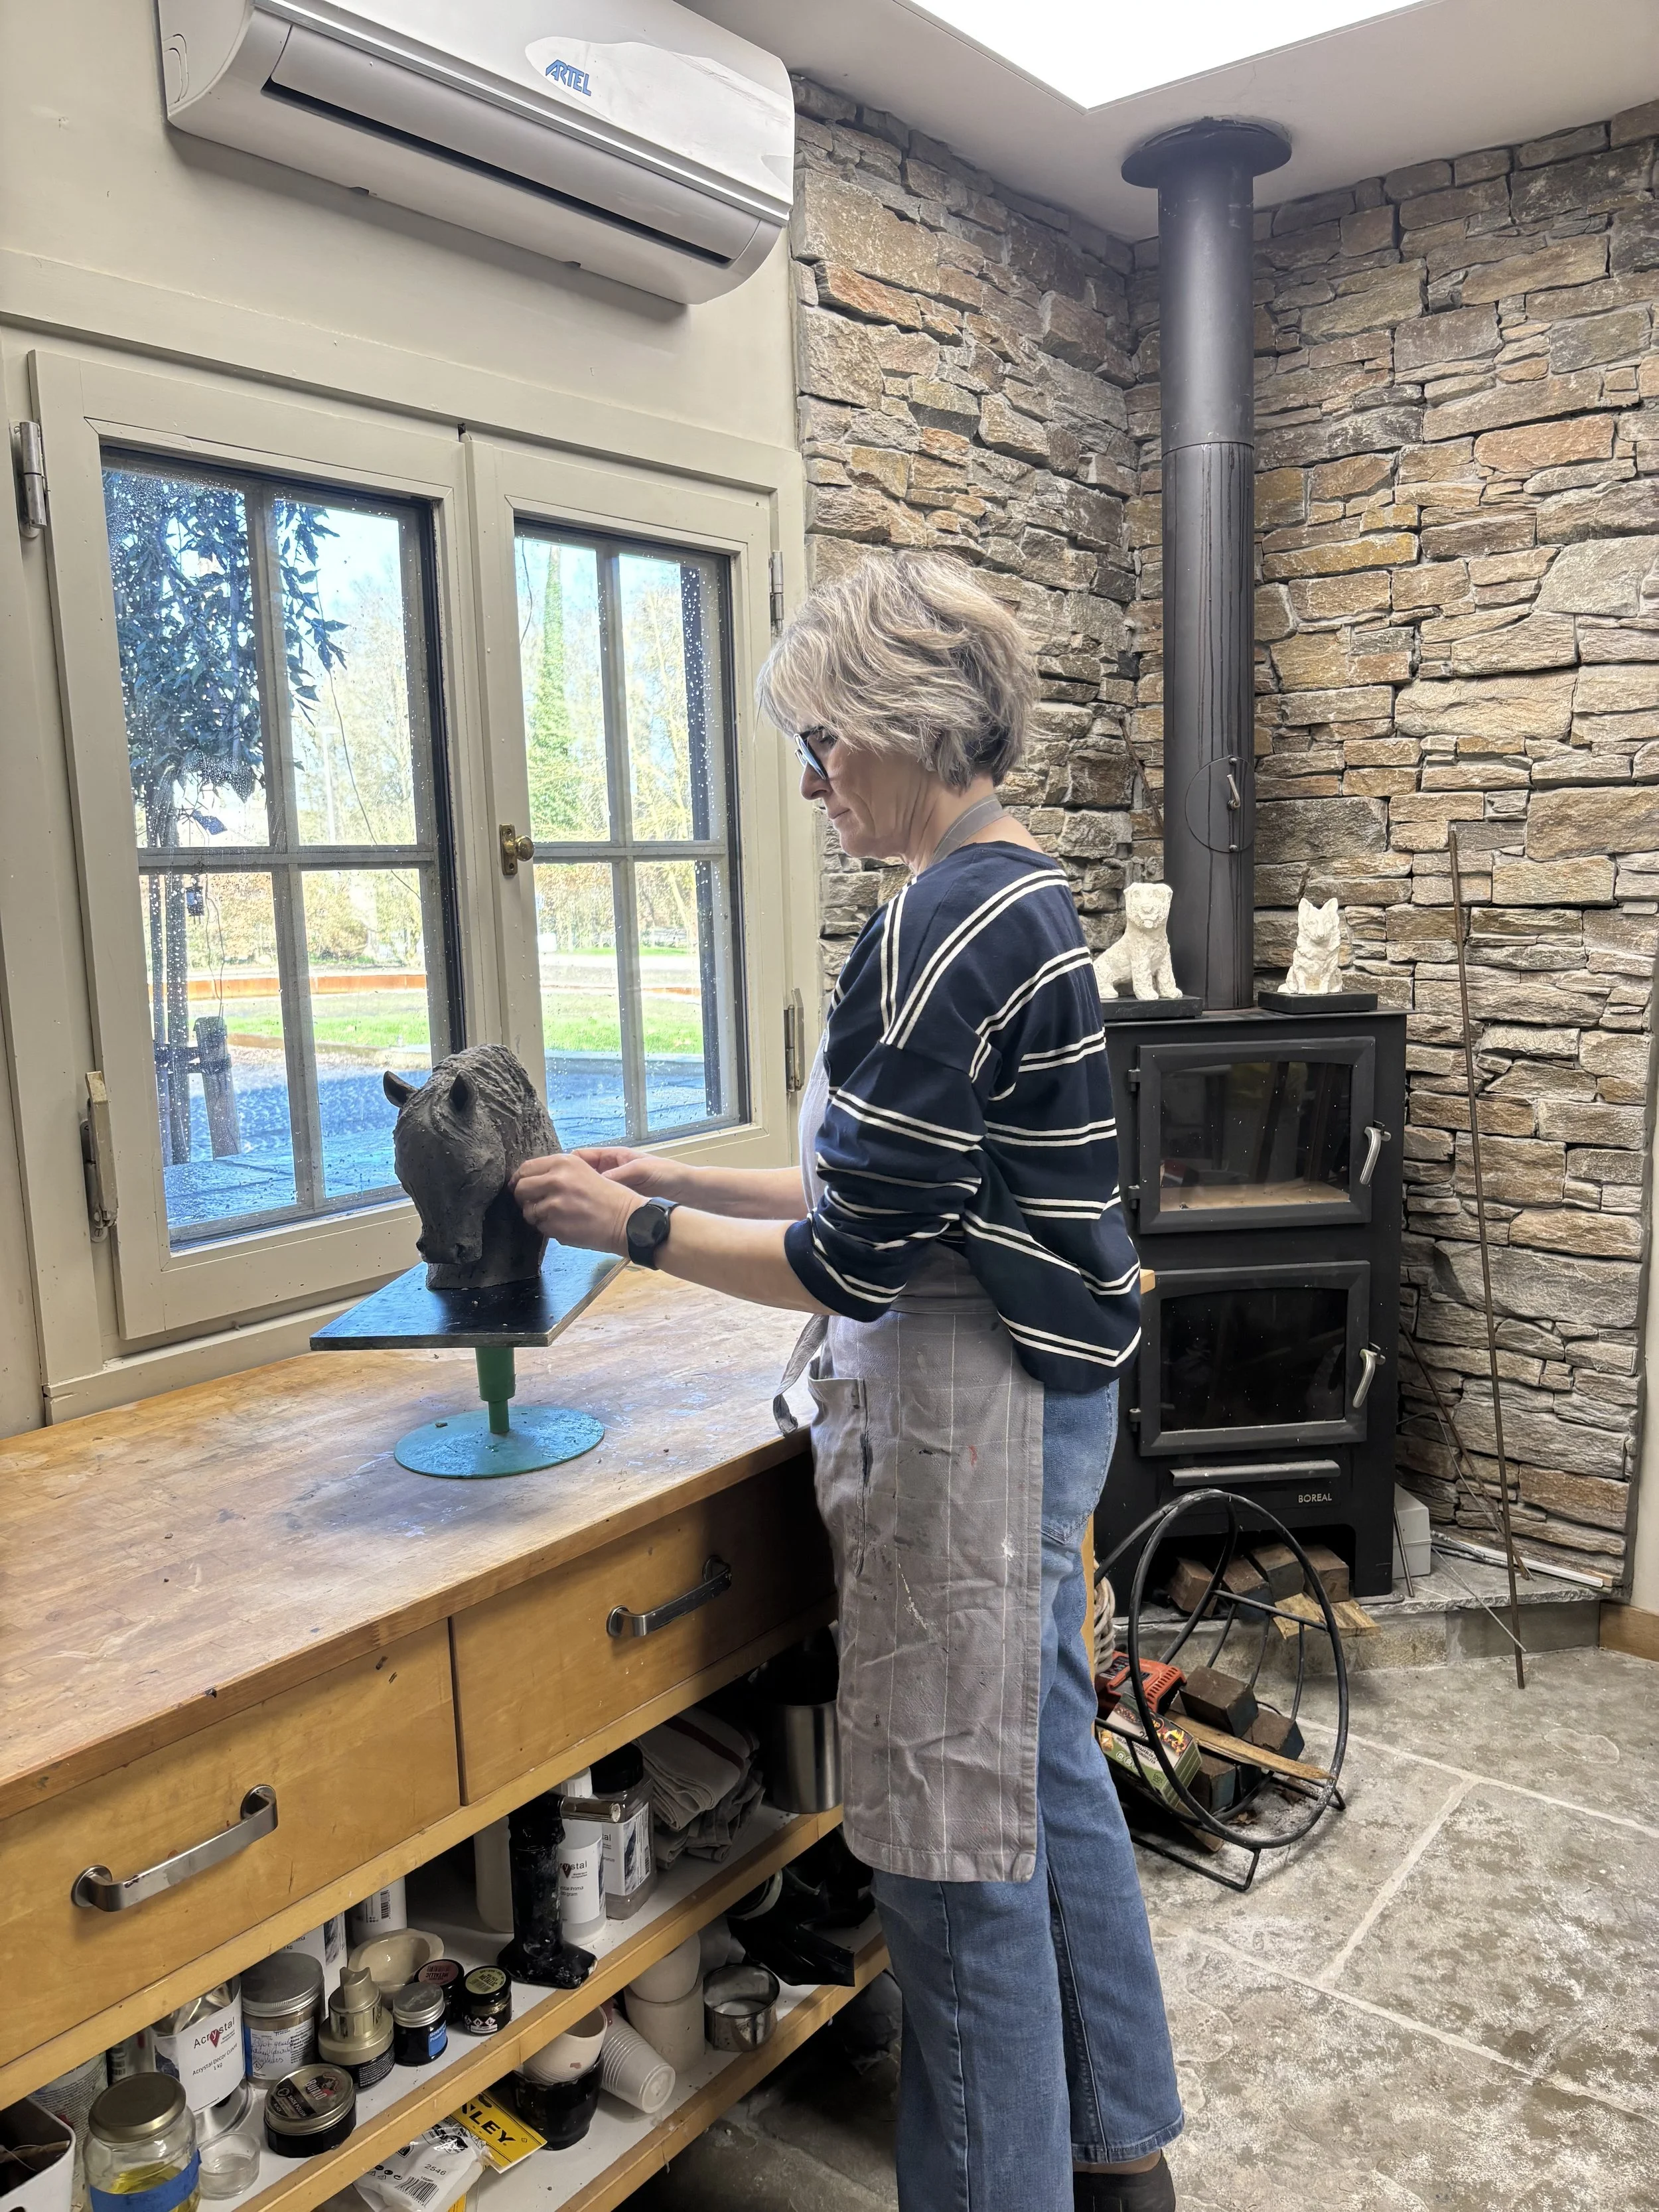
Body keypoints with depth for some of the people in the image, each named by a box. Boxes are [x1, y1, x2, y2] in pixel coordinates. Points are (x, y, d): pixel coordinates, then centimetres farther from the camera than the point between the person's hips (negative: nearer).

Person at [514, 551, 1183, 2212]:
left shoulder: (942, 927, -21)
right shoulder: (1024, 892, 10)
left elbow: (853, 1262, -21)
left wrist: (630, 1226, -8)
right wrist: (688, 1183, 11)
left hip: (968, 1405, -10)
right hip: (1040, 1386, 10)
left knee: (956, 1835, 7)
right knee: (1044, 1762, 23)